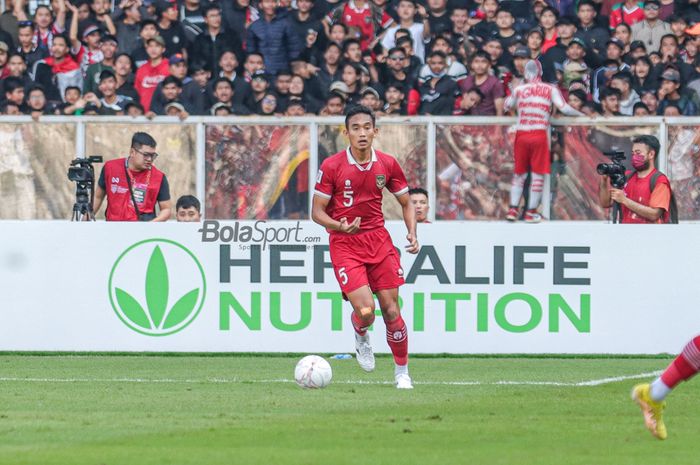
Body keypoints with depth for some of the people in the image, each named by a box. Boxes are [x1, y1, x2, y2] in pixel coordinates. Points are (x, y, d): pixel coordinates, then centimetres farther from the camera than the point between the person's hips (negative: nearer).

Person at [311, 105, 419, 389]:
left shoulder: (387, 164, 1)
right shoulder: (331, 166, -9)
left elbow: (406, 204, 13)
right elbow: (317, 212, -4)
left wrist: (412, 233, -5)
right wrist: (339, 225, -25)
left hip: (378, 240, 3)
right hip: (345, 245, -3)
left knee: (391, 310, -1)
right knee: (365, 310, -16)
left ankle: (402, 373, 14)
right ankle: (361, 338, 22)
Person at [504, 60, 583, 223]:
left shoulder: (519, 89, 5)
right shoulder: (550, 89, 1)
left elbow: (507, 106, 16)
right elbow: (564, 108, -7)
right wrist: (582, 115, 7)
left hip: (521, 135, 2)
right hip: (540, 135, -2)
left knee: (519, 173, 14)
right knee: (538, 174, 4)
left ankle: (513, 209, 10)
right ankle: (531, 212, 4)